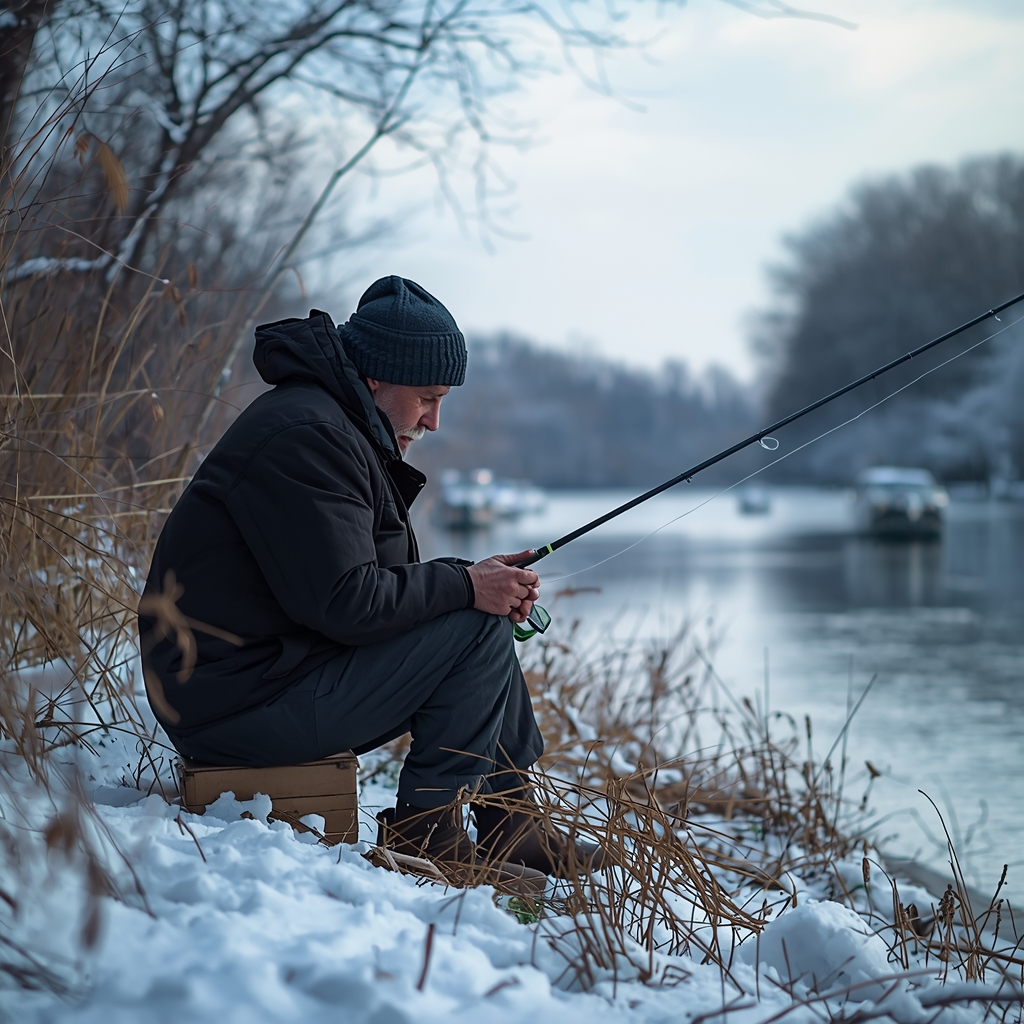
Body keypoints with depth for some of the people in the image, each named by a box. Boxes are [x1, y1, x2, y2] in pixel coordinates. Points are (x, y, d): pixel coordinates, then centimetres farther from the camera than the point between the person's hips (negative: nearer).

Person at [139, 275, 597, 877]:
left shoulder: (336, 425, 15)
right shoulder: (306, 436, -19)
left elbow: (378, 578, 17)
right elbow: (346, 602, -25)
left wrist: (480, 580, 1)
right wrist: (465, 587, -15)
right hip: (241, 703, -11)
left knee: (481, 616, 13)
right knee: (477, 628, -14)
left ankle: (512, 821, 16)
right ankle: (426, 825, -4)